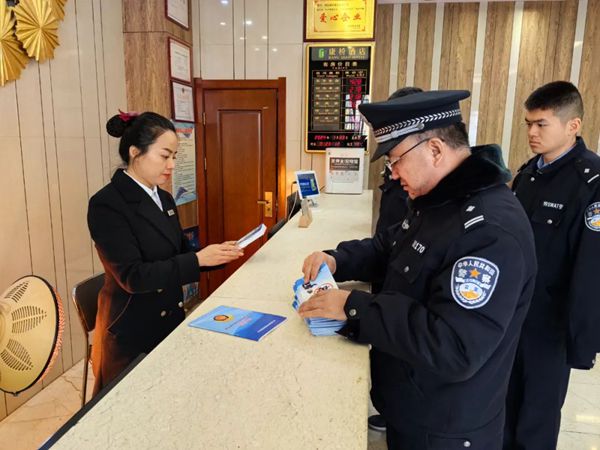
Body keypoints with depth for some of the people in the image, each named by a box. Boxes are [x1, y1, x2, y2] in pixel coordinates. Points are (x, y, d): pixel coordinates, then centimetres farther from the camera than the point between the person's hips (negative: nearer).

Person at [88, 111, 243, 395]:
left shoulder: (164, 199, 5)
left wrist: (218, 254, -8)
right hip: (130, 333, -7)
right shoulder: (106, 204, -18)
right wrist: (199, 259, -26)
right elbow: (133, 276, -24)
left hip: (170, 320, 7)